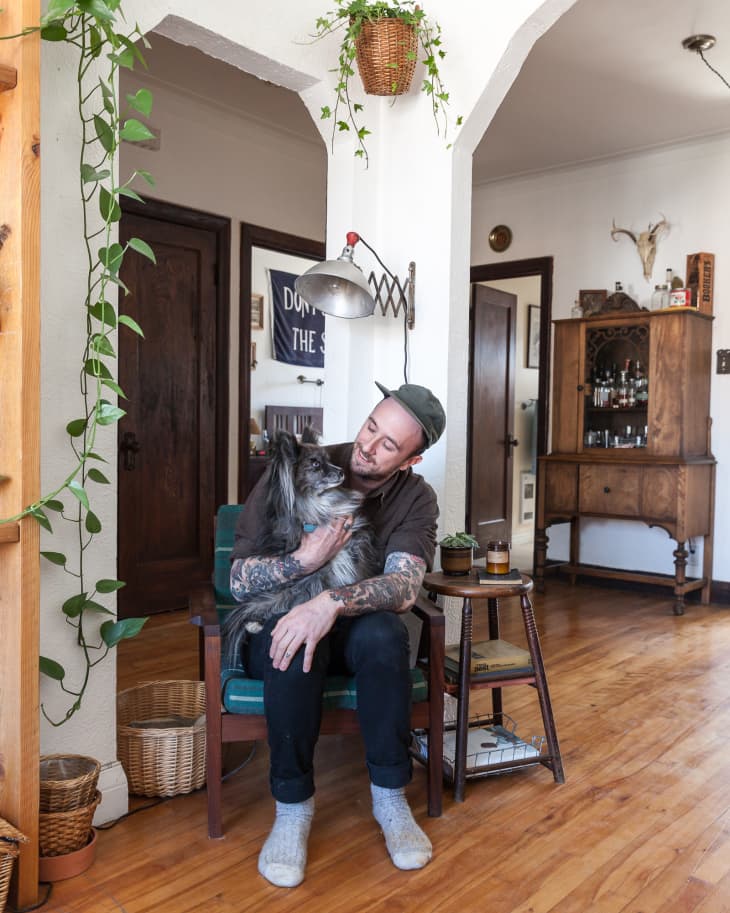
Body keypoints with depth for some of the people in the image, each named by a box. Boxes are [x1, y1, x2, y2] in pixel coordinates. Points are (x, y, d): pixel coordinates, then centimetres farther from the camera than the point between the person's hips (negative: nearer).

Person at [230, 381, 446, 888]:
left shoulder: (416, 499, -9)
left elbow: (403, 587, -26)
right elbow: (239, 580, -14)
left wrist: (332, 603, -44)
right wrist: (307, 559, -32)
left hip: (355, 632, 1)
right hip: (275, 627, -1)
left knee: (383, 632, -33)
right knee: (293, 645, -35)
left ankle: (391, 794, -15)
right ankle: (293, 804, -15)